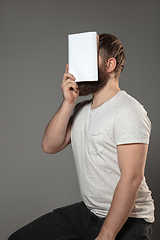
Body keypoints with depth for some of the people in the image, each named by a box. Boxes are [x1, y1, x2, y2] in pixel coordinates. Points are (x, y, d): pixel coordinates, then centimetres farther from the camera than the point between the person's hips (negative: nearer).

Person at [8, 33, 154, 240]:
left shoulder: (129, 111, -17)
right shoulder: (81, 109, 9)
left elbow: (132, 178, -22)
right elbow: (50, 146, 1)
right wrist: (68, 102, -8)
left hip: (126, 220, -7)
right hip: (86, 211, 7)